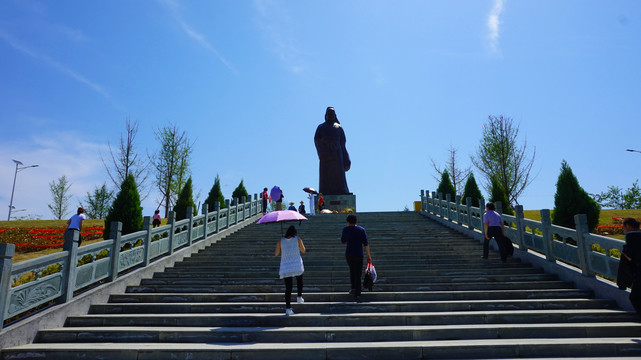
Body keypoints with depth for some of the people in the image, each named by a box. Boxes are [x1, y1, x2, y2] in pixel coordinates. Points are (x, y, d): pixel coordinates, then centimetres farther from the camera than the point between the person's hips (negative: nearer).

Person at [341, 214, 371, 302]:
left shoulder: (345, 229, 0)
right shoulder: (362, 229, 1)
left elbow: (343, 241, 13)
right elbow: (366, 244, -2)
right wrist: (368, 256, 2)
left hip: (348, 254, 1)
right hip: (358, 255, -1)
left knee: (352, 270, 25)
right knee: (358, 274, 2)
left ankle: (354, 288, 19)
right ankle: (357, 295, -3)